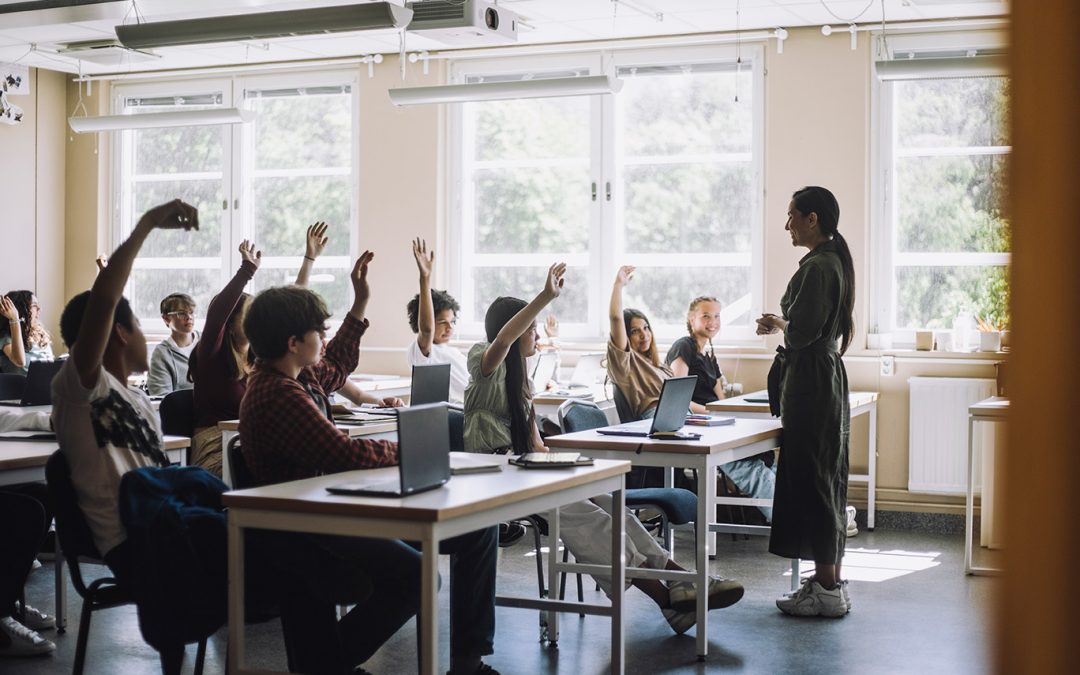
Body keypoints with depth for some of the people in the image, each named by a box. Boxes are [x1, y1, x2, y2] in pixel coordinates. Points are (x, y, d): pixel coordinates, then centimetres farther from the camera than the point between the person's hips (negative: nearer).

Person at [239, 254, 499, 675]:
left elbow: (336, 368, 32)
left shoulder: (293, 377, 9)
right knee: (415, 575, -34)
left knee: (477, 526, 5)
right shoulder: (278, 395, -23)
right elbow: (345, 455, -26)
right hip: (306, 533, -11)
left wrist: (360, 304, 30)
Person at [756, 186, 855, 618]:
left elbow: (802, 332, -21)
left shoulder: (817, 267, -17)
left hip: (811, 383, -11)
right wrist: (783, 325, 15)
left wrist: (777, 324, -3)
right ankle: (829, 582, 21)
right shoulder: (835, 262, 15)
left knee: (811, 482, -5)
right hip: (827, 376, 11)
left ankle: (827, 590, 1)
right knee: (824, 483, 14)